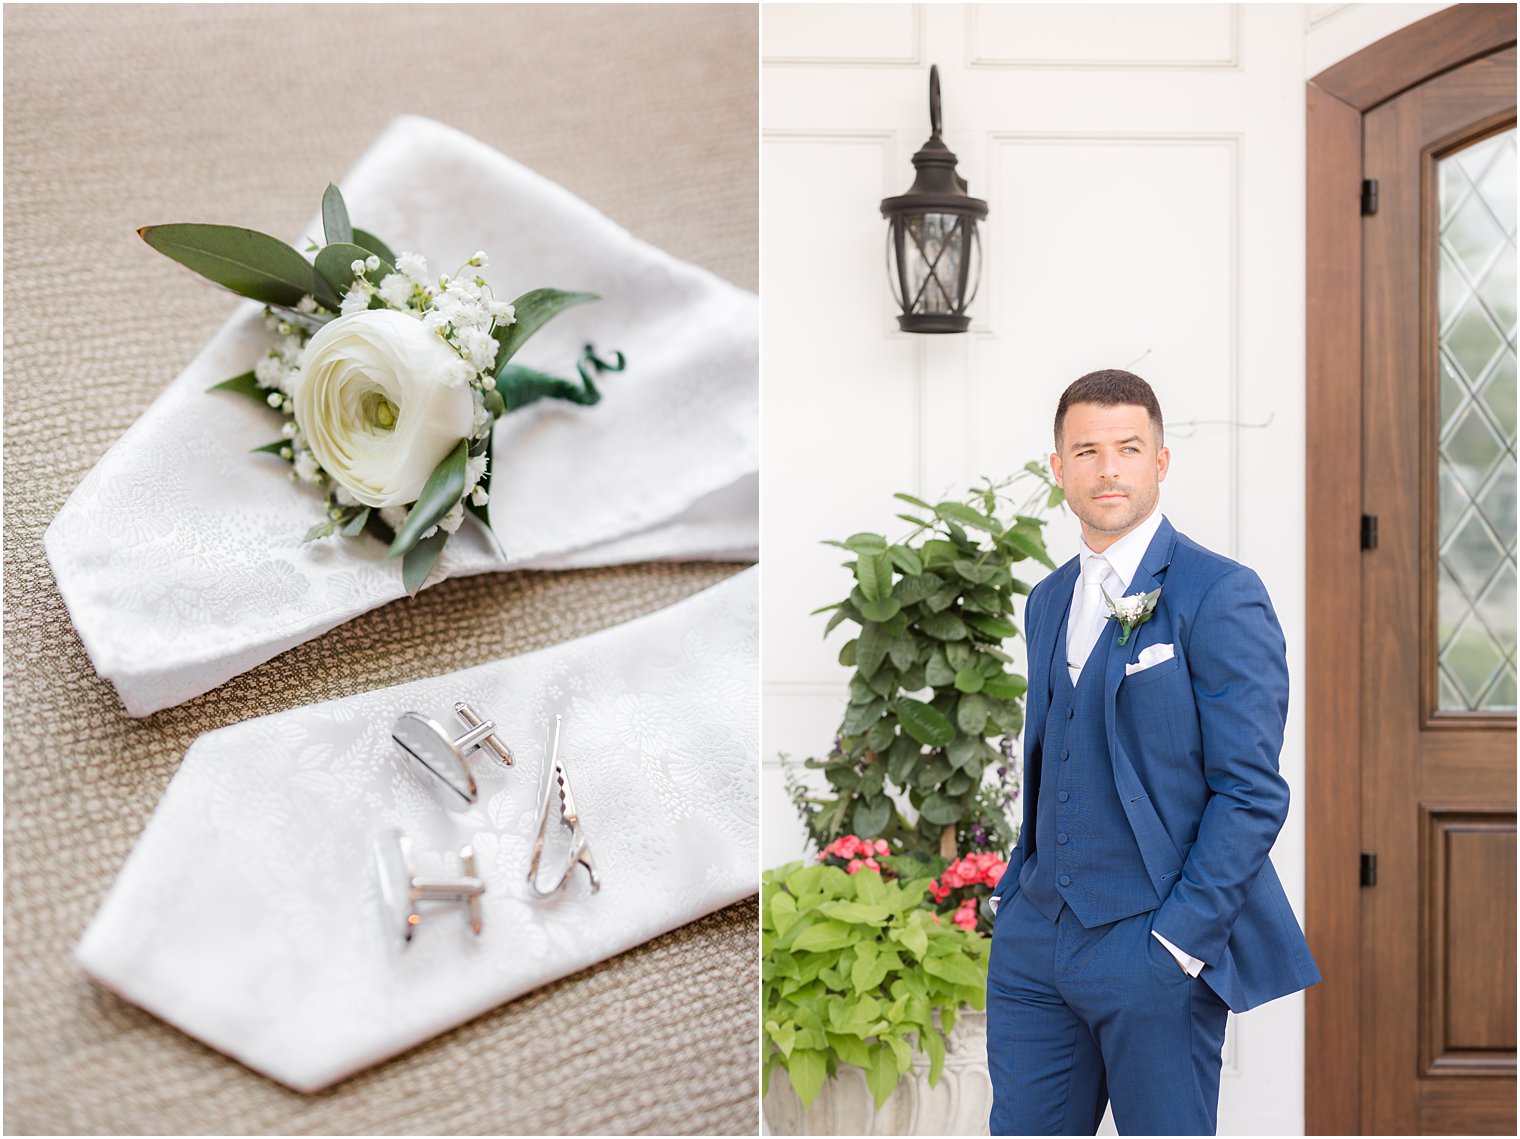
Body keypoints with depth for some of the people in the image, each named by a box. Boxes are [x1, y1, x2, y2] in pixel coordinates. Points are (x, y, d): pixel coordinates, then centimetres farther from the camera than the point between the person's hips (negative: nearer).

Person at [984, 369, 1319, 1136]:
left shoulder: (1220, 597, -9)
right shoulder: (1049, 600, 14)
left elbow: (1251, 792, -13)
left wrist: (1178, 941, -16)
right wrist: (1019, 892, 10)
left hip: (1158, 951, -6)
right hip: (1035, 943, 6)